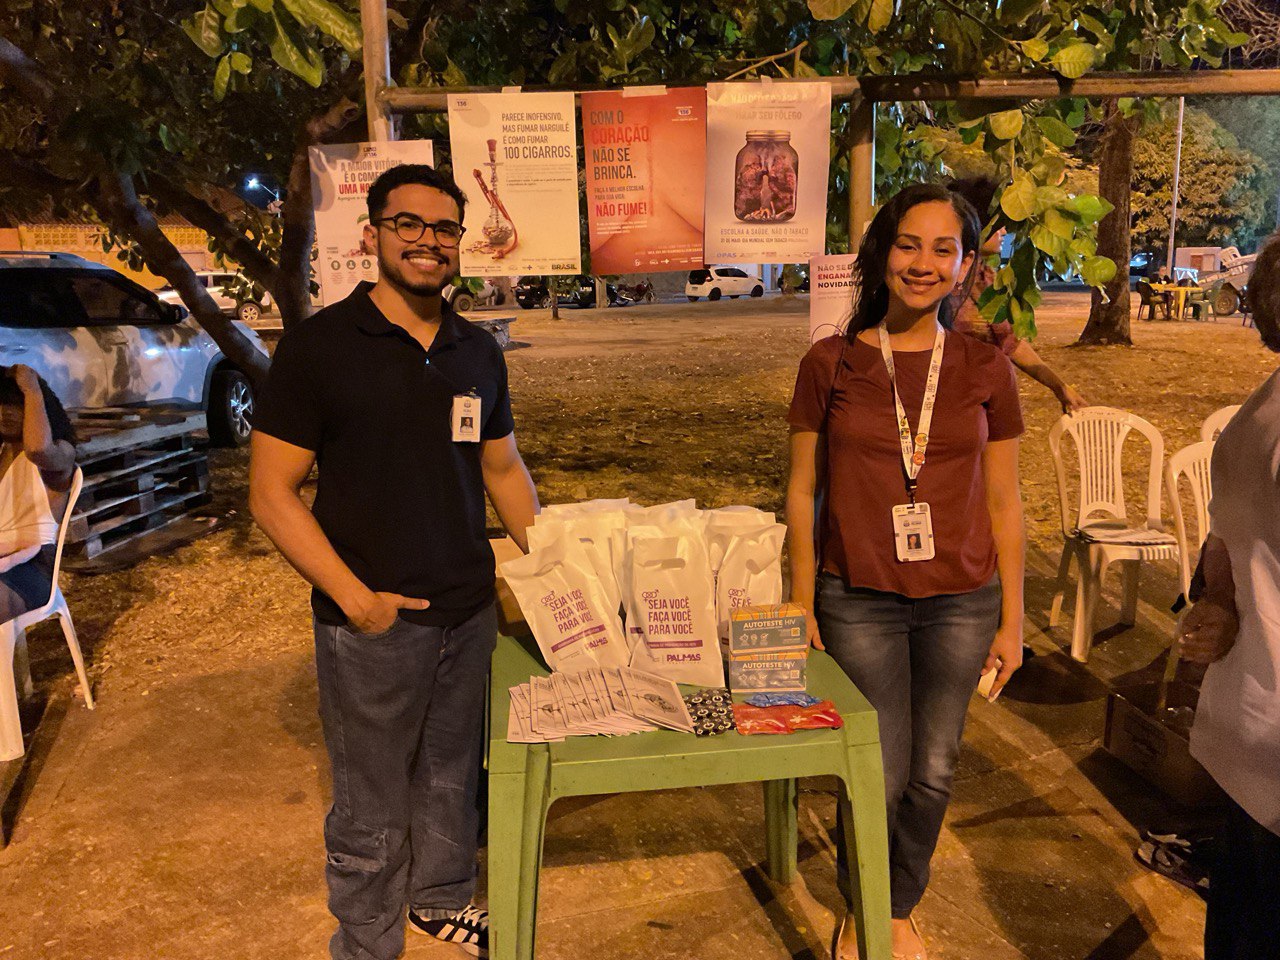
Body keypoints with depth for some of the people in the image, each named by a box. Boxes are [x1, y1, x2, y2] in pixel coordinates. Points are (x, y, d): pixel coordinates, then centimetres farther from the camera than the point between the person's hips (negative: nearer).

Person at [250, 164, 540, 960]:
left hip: (470, 611, 5)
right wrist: (354, 596, -17)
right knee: (370, 807, 10)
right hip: (373, 624, -4)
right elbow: (272, 491, -10)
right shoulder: (319, 346, -10)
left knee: (451, 779, 21)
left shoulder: (479, 352, 5)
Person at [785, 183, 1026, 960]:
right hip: (859, 602, -2)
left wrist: (1012, 619, 5)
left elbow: (1003, 504, 5)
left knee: (933, 774, 12)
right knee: (879, 776, 4)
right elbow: (803, 492, 1)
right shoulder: (830, 365, -4)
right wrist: (801, 607, 0)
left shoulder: (987, 371, 0)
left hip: (961, 603, 2)